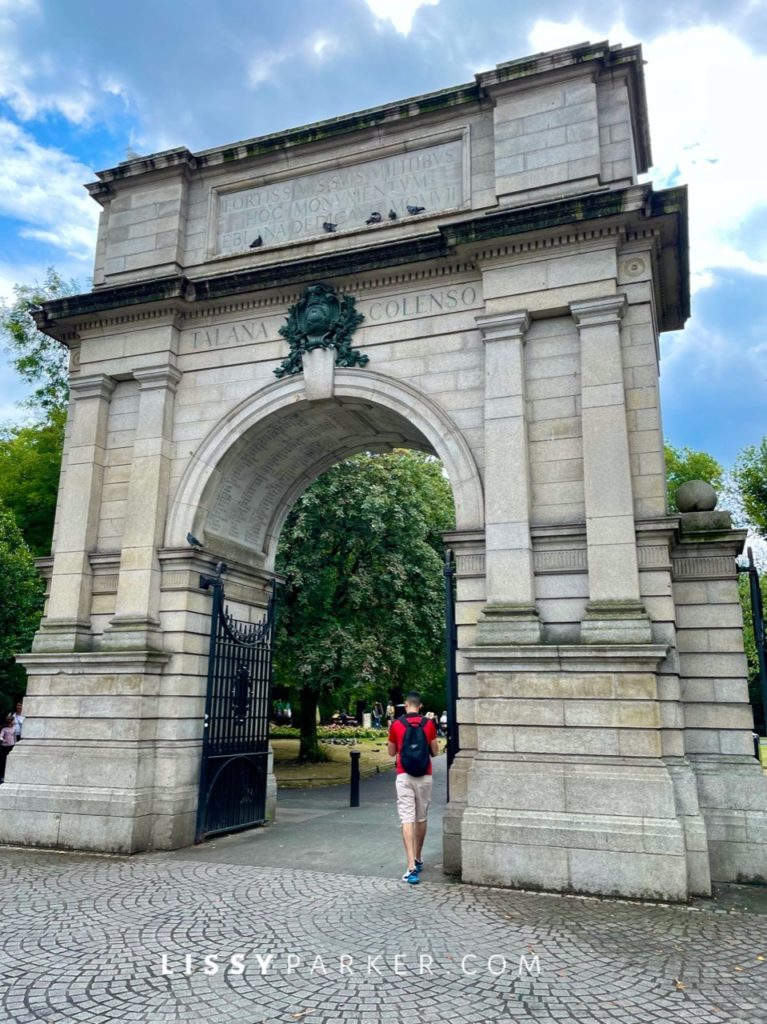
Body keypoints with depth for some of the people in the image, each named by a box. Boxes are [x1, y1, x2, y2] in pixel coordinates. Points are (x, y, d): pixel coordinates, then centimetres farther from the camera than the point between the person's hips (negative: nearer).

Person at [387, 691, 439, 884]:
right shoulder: (429, 724, -2)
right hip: (424, 776, 2)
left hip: (404, 776, -2)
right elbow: (435, 752, 5)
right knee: (421, 818, 17)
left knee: (407, 819, -6)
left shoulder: (396, 724, -3)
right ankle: (418, 859, 32)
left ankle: (412, 867, -17)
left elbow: (391, 752, 9)